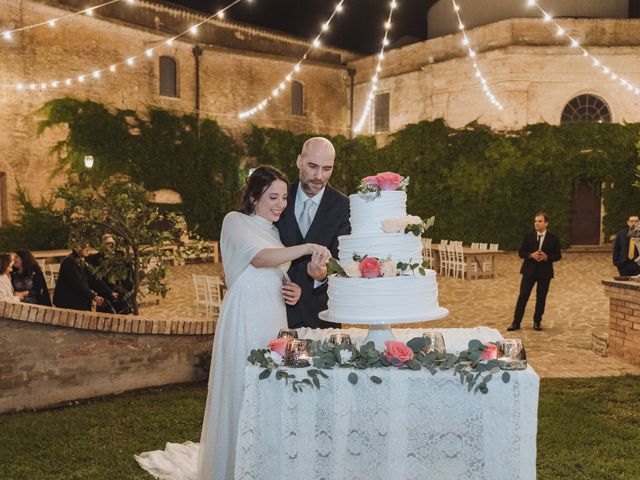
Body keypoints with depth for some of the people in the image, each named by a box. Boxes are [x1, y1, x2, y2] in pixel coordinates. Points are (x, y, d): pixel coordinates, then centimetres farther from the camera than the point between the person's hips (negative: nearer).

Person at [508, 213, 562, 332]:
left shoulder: (553, 238, 0)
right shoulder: (528, 236, 2)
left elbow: (558, 255, 1)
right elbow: (521, 252, 3)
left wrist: (547, 257, -17)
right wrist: (531, 255, -16)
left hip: (545, 272, 0)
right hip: (529, 271, 0)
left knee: (541, 298, 6)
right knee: (523, 297, -1)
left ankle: (537, 322, 19)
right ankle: (516, 322, 3)